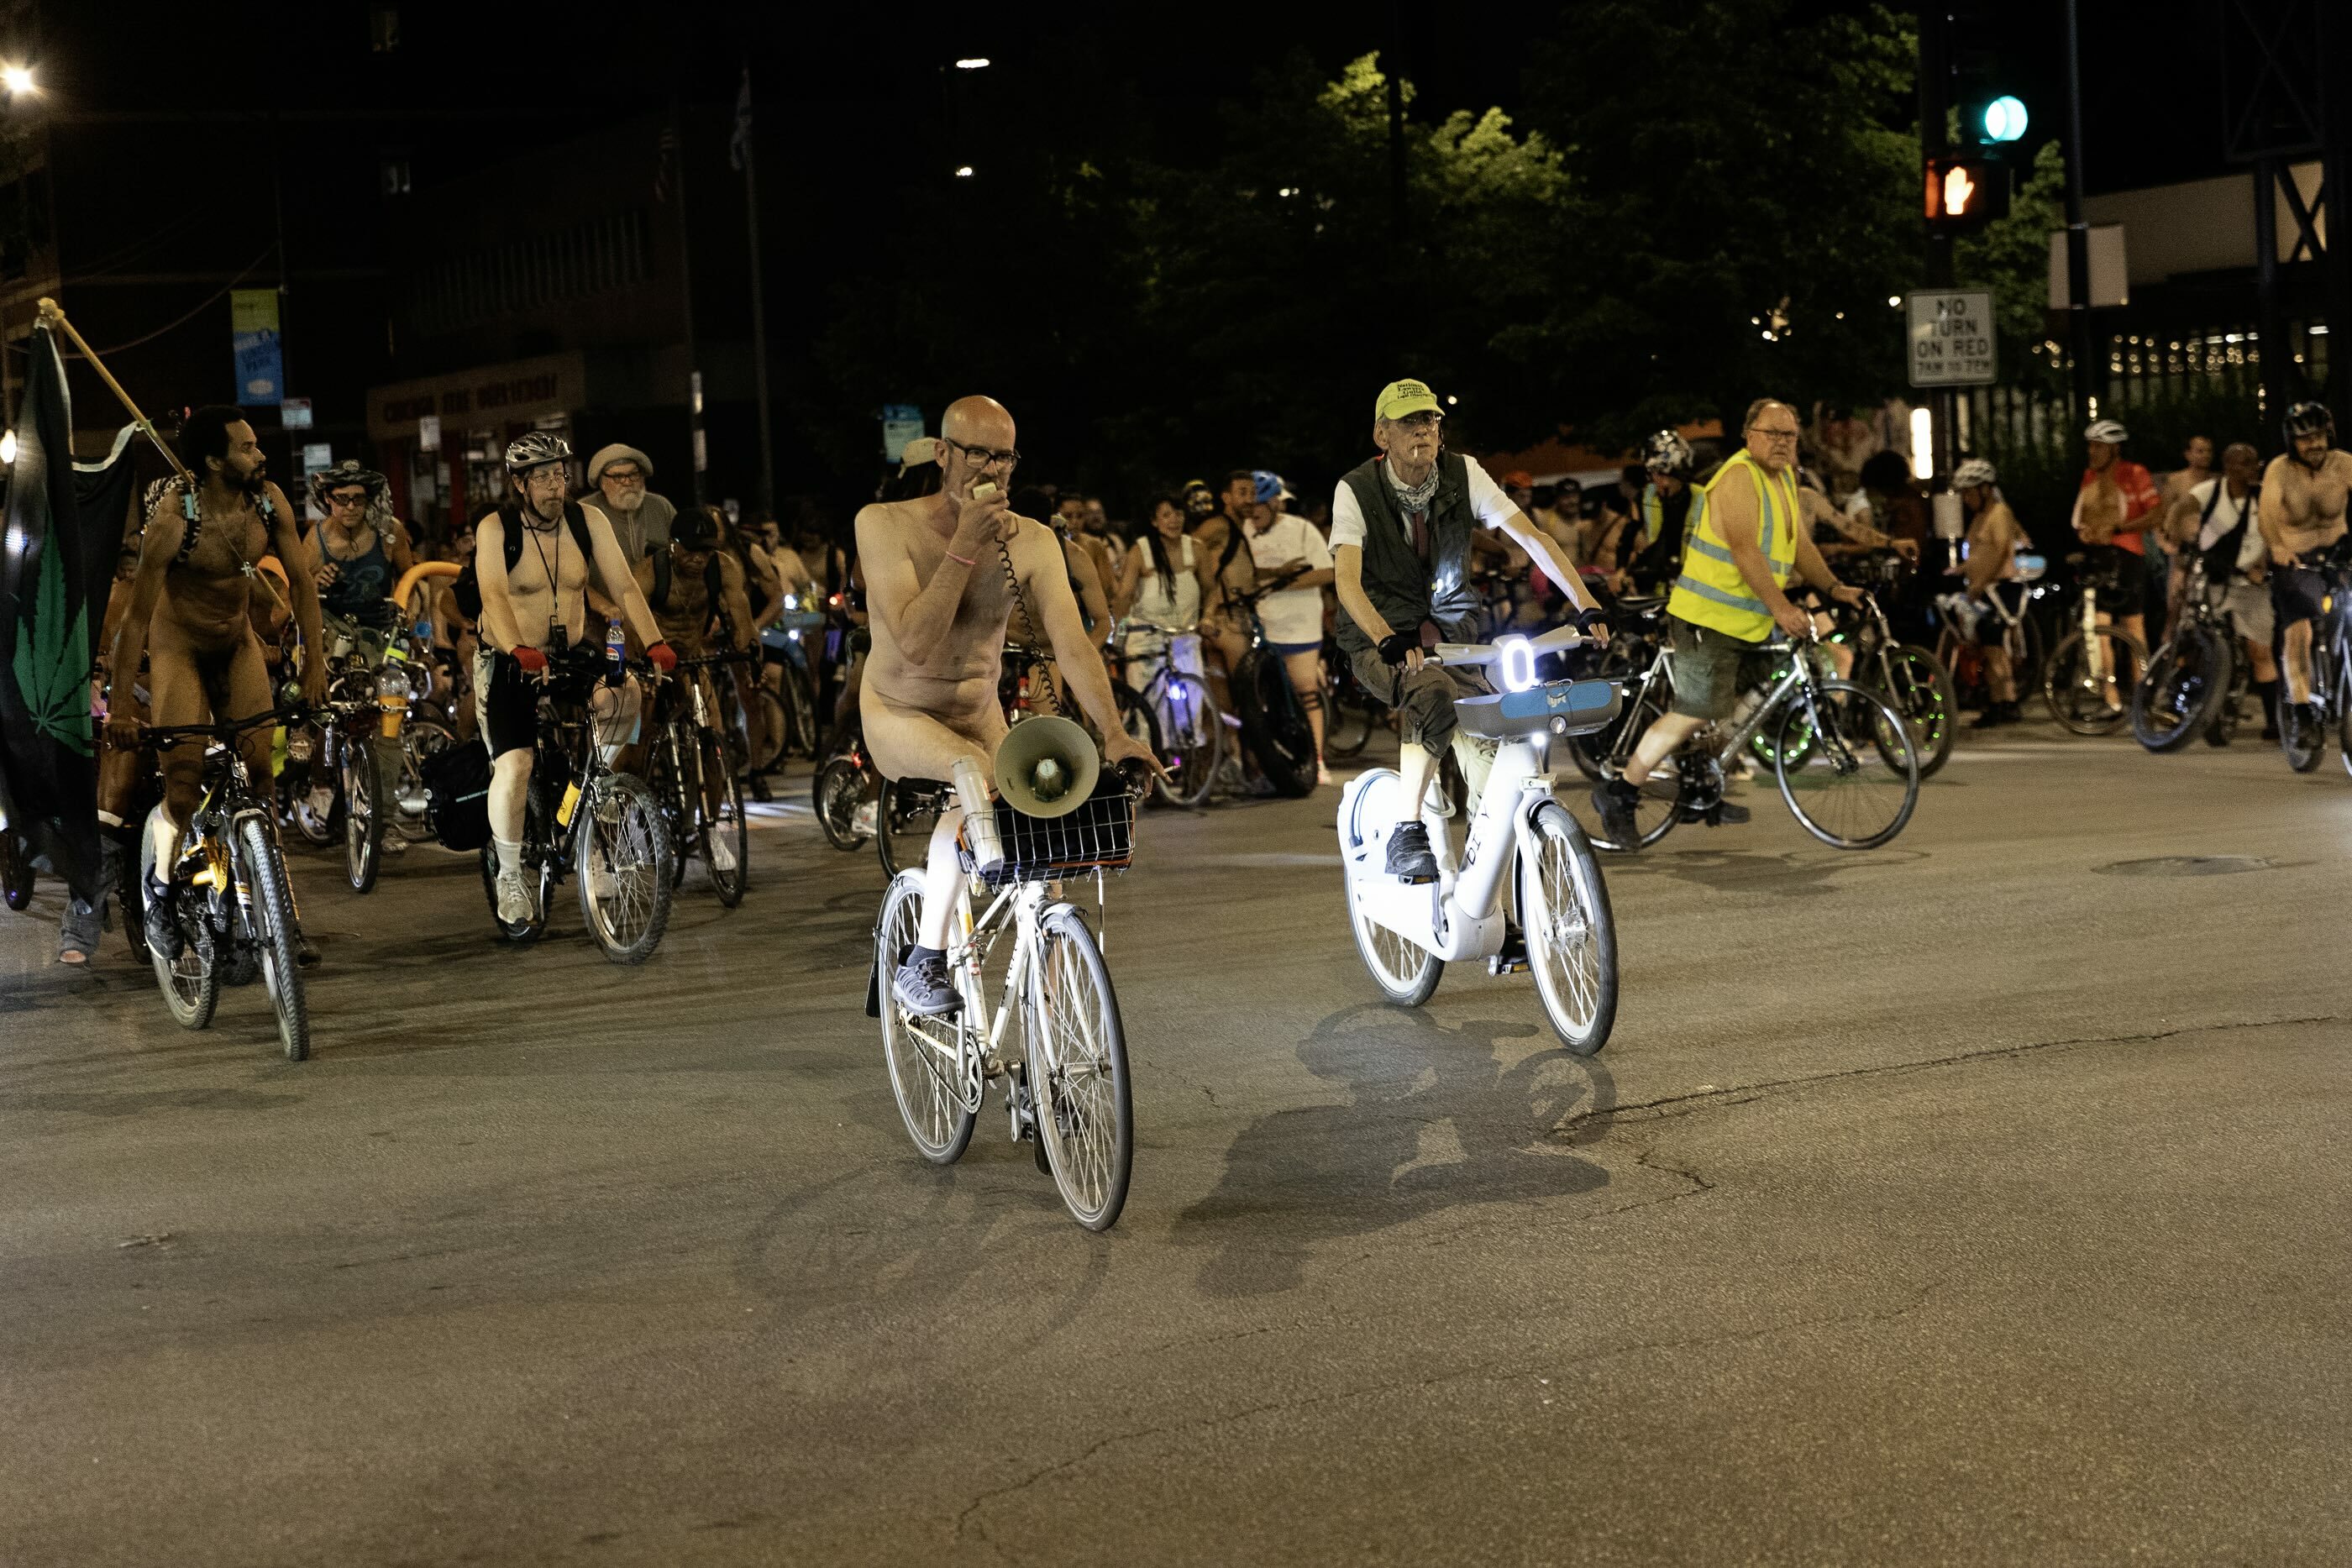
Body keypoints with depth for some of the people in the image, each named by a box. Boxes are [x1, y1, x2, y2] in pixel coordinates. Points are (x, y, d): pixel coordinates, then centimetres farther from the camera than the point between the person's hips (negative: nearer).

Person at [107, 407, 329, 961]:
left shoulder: (269, 501, -15)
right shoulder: (173, 517, -27)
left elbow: (300, 580, -4)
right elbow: (138, 612, -24)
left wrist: (315, 660, -10)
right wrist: (121, 703, -25)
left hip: (238, 643, 4)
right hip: (178, 647, -4)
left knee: (259, 772, -7)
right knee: (185, 786, -14)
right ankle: (162, 884, 13)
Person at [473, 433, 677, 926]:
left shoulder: (588, 520, -4)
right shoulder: (495, 528, -13)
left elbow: (624, 585, -10)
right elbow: (494, 596, -27)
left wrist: (654, 643, -26)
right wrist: (520, 653, -45)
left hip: (572, 658, 4)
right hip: (508, 665, -4)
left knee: (624, 695, -25)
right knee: (514, 768, -21)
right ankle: (510, 876, -2)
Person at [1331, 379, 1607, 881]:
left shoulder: (1462, 474, -6)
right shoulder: (1356, 490, -14)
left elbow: (1532, 537, -13)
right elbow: (1347, 580, -27)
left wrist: (1585, 605, -26)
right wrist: (1390, 641, -46)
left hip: (1452, 630, 5)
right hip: (1382, 641, -5)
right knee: (1438, 696, -35)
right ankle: (1405, 834, -26)